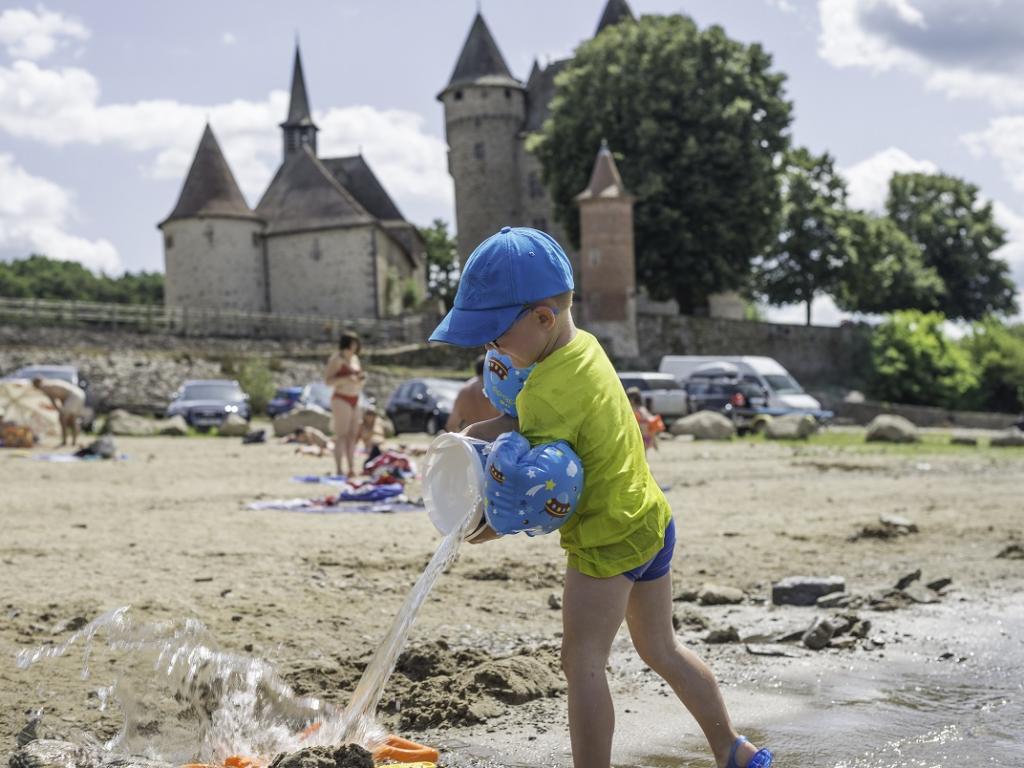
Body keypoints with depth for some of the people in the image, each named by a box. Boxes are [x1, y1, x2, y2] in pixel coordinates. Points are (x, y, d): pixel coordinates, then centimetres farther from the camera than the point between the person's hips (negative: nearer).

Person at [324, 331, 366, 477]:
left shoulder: (355, 358, 14)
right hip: (341, 400, -8)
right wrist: (346, 379, -25)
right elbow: (327, 381, -14)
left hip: (355, 400, 8)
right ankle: (339, 470, -11)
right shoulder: (337, 359, -8)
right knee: (341, 436, -10)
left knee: (353, 436, 6)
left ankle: (351, 469, 9)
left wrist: (362, 378, 0)